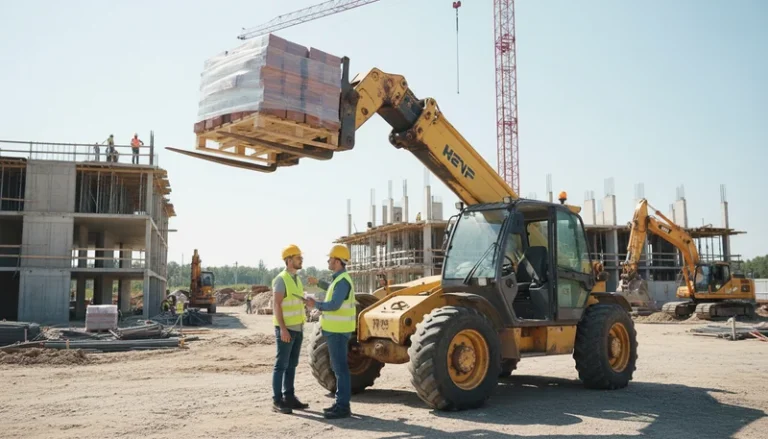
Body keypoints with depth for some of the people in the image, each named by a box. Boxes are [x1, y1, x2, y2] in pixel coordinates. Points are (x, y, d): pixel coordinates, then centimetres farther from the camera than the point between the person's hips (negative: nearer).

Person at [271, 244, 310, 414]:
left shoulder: (297, 279, 14)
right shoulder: (281, 279, -13)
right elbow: (276, 305, -18)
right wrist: (283, 328, -23)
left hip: (297, 328, 8)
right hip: (286, 329, -8)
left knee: (292, 365, 11)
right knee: (281, 365, -5)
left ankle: (289, 397, 18)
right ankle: (277, 401, 0)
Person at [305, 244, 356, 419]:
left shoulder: (342, 281, -18)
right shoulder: (339, 279, 14)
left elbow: (334, 305, -26)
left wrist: (315, 304, -15)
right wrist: (319, 283, 38)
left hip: (338, 331, -11)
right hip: (335, 329, 11)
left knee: (340, 367, -7)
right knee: (337, 366, 15)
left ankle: (343, 407, -3)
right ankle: (341, 403, 23)